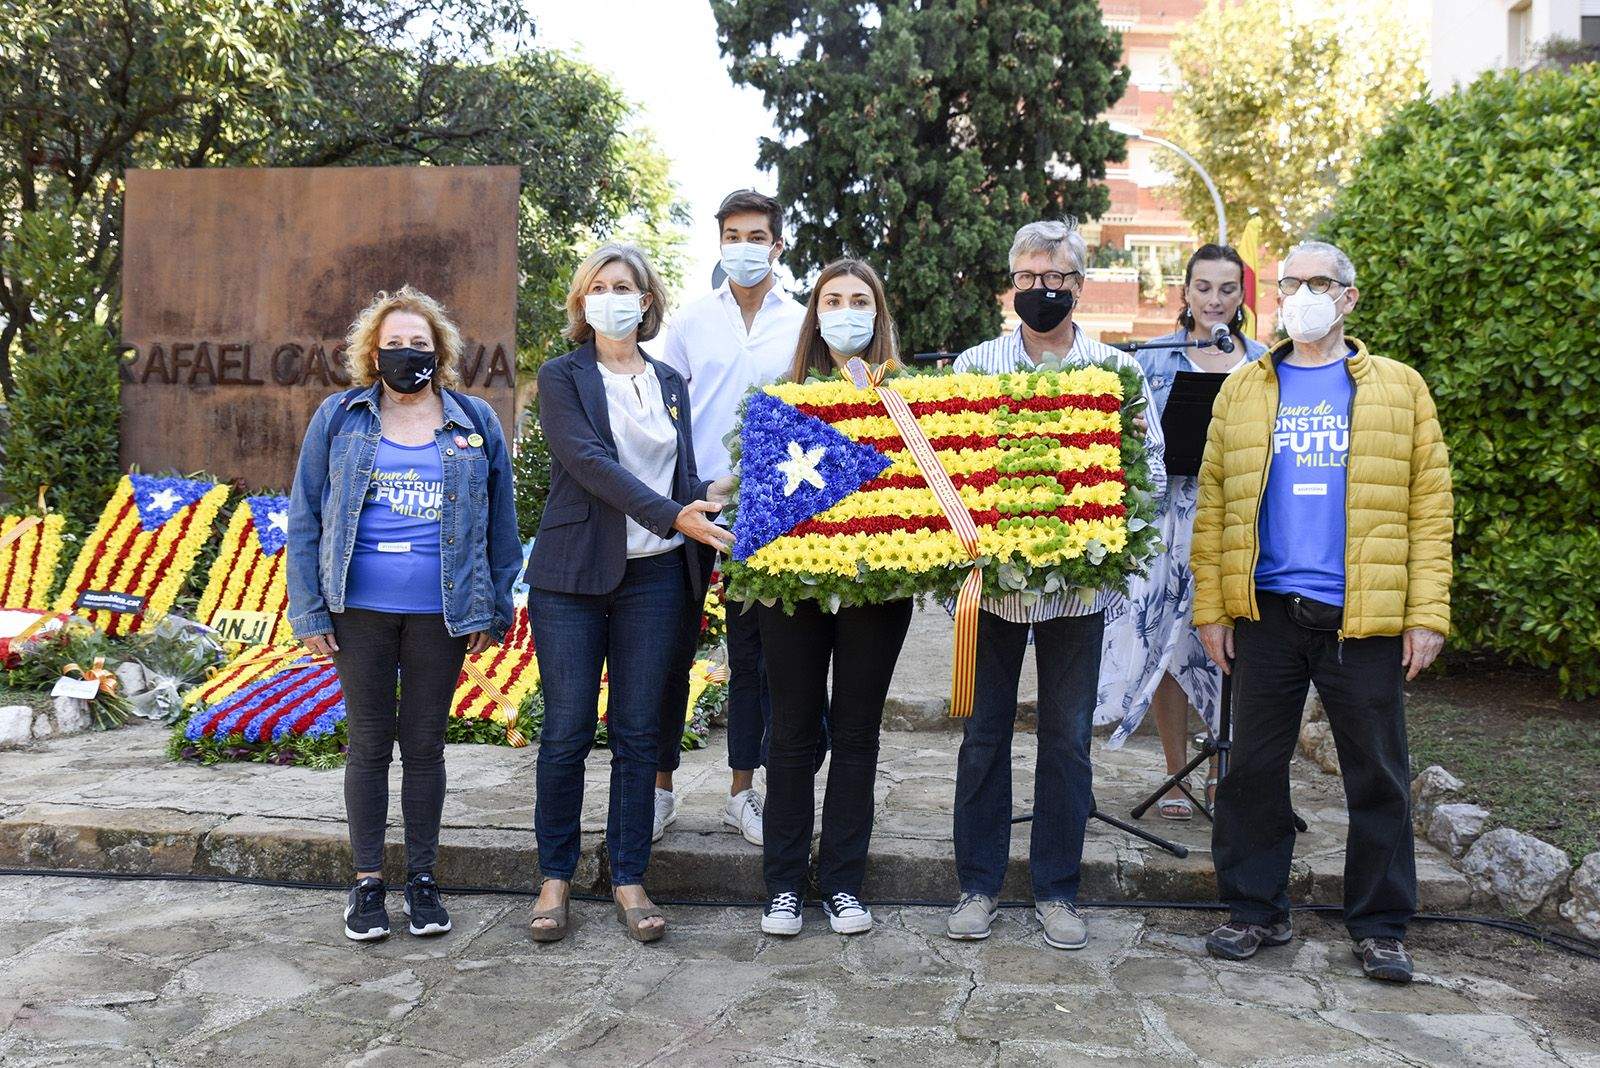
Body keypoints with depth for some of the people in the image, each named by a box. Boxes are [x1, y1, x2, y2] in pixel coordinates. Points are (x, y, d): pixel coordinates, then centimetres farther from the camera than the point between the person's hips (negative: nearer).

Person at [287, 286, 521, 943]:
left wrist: (491, 611, 3)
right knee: (369, 741, 8)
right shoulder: (339, 419, 4)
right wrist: (309, 613, -3)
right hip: (361, 608, 0)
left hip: (440, 612, 0)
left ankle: (422, 878, 21)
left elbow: (500, 523, 7)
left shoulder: (475, 422, 5)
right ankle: (367, 879, 20)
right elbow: (304, 519, 4)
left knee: (424, 743, 9)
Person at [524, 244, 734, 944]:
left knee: (638, 732, 5)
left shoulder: (671, 384, 16)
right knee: (567, 731, -1)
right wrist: (672, 516, -24)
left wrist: (709, 499, -6)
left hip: (654, 576, 3)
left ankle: (629, 879, 15)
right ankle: (555, 878, 15)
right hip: (573, 572, -3)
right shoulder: (562, 378, 2)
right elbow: (591, 462, -13)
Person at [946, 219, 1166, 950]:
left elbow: (1152, 470, 3)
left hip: (1079, 580, 0)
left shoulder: (1117, 369, 5)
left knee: (1068, 737, 8)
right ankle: (978, 882, 20)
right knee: (984, 733, 7)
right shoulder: (974, 365, 6)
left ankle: (1056, 889, 21)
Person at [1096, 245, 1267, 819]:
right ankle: (1176, 775, 15)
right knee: (1168, 646, 1)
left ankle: (1223, 770, 20)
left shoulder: (1266, 363, 10)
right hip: (1170, 520, -1)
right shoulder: (1152, 358, 6)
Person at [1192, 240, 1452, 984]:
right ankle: (1255, 911, 22)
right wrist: (1211, 607, -2)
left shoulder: (1399, 388, 7)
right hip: (1266, 612, 1)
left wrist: (1427, 614, -6)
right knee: (1254, 768, 8)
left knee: (1377, 776, 7)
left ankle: (1380, 926, 22)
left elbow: (1429, 505, 2)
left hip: (1365, 616, -1)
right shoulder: (1242, 390, 9)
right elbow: (1214, 502, 5)